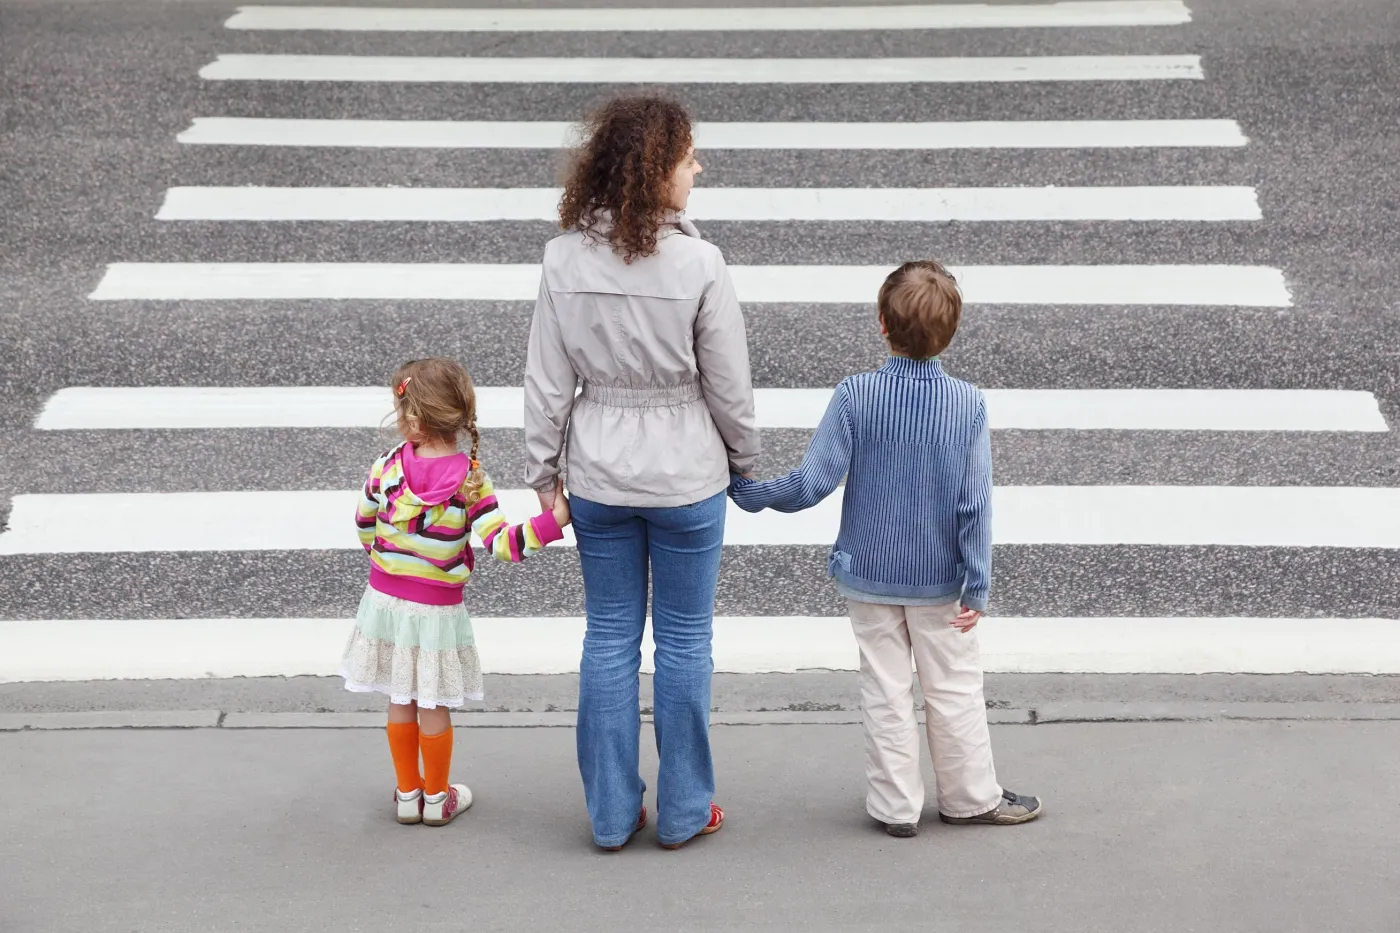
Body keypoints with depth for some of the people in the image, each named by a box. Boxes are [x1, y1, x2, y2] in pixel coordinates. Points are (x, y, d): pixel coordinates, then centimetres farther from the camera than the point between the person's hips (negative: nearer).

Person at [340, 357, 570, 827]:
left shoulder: (386, 469, -10)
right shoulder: (470, 481, -17)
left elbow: (364, 527, 6)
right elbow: (501, 543, -24)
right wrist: (552, 521, -25)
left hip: (385, 598, 2)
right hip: (437, 608, -2)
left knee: (400, 703, 16)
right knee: (434, 708, 11)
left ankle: (408, 793, 26)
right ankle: (437, 797, 25)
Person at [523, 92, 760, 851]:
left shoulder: (564, 260, -9)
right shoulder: (697, 264, -18)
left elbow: (547, 382, -4)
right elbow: (729, 386, -10)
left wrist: (544, 472, 8)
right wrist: (745, 461, 8)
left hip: (600, 479, 3)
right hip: (686, 476, -3)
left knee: (609, 639, 13)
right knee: (684, 641, 11)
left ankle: (611, 814, 20)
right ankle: (683, 811, 21)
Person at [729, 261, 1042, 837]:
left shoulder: (855, 397, -16)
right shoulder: (969, 405, -14)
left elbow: (812, 483, -16)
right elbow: (974, 505, -12)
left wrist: (753, 494, 0)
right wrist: (977, 584, -4)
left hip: (869, 574, 0)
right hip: (939, 580, 0)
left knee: (885, 692, 11)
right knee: (954, 691, 14)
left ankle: (895, 805, 18)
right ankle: (971, 797, 25)